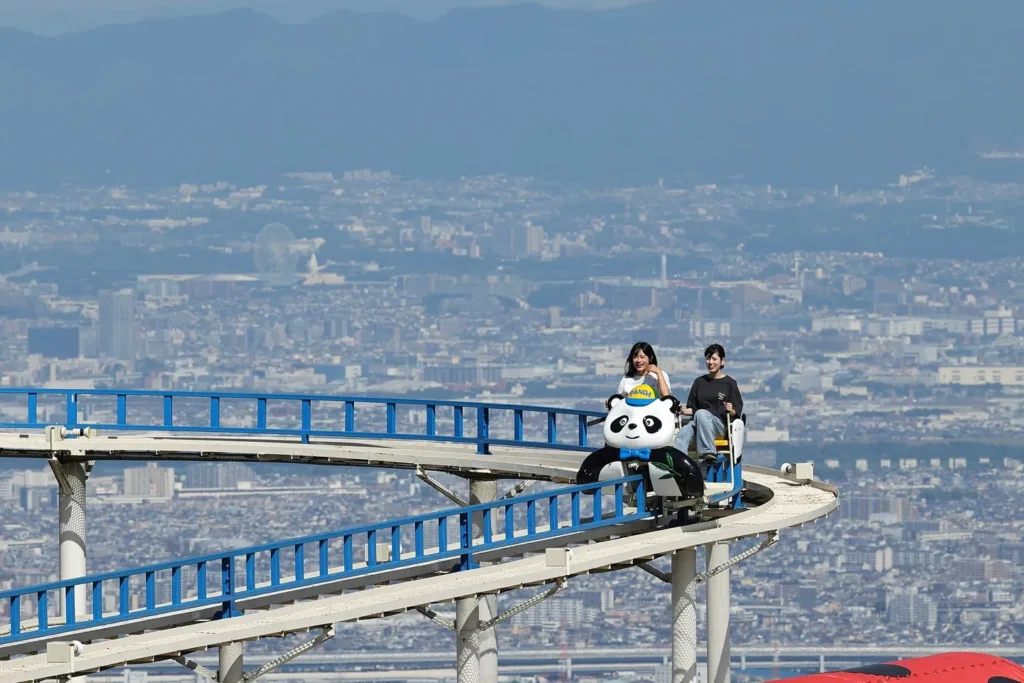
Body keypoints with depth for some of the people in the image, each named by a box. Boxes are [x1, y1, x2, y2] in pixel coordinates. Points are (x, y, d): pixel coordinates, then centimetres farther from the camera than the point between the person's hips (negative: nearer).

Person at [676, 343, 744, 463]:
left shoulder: (729, 383, 9)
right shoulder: (699, 382, 21)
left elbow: (737, 412, 4)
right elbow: (692, 409, 19)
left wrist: (731, 410, -18)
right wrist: (683, 410, -2)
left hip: (720, 424, -3)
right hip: (697, 422, 3)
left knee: (701, 413, -37)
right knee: (682, 435, -31)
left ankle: (708, 451, -41)